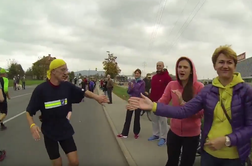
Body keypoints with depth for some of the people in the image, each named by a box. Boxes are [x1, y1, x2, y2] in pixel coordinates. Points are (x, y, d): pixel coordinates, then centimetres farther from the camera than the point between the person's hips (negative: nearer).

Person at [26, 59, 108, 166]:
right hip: (49, 132, -2)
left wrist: (96, 97, -17)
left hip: (65, 129, 3)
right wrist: (32, 125, -30)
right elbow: (29, 112, -12)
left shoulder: (67, 86, -10)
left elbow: (83, 92, 2)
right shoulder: (40, 89, -19)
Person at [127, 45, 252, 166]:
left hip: (234, 156, -3)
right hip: (208, 151, 3)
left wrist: (227, 140, -22)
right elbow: (184, 111, -12)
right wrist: (153, 106, -21)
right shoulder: (207, 90, -3)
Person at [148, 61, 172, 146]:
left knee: (163, 120, -1)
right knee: (154, 119, 13)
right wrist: (151, 98, 12)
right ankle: (156, 134, 25)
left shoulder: (167, 76, -7)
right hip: (154, 101, 7)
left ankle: (163, 137, 7)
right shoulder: (154, 77, 15)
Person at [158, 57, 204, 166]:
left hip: (191, 134, -3)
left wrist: (183, 103, -36)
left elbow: (201, 112, -20)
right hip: (174, 131, 3)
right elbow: (162, 103, -13)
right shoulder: (172, 85, -4)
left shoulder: (199, 87, -15)